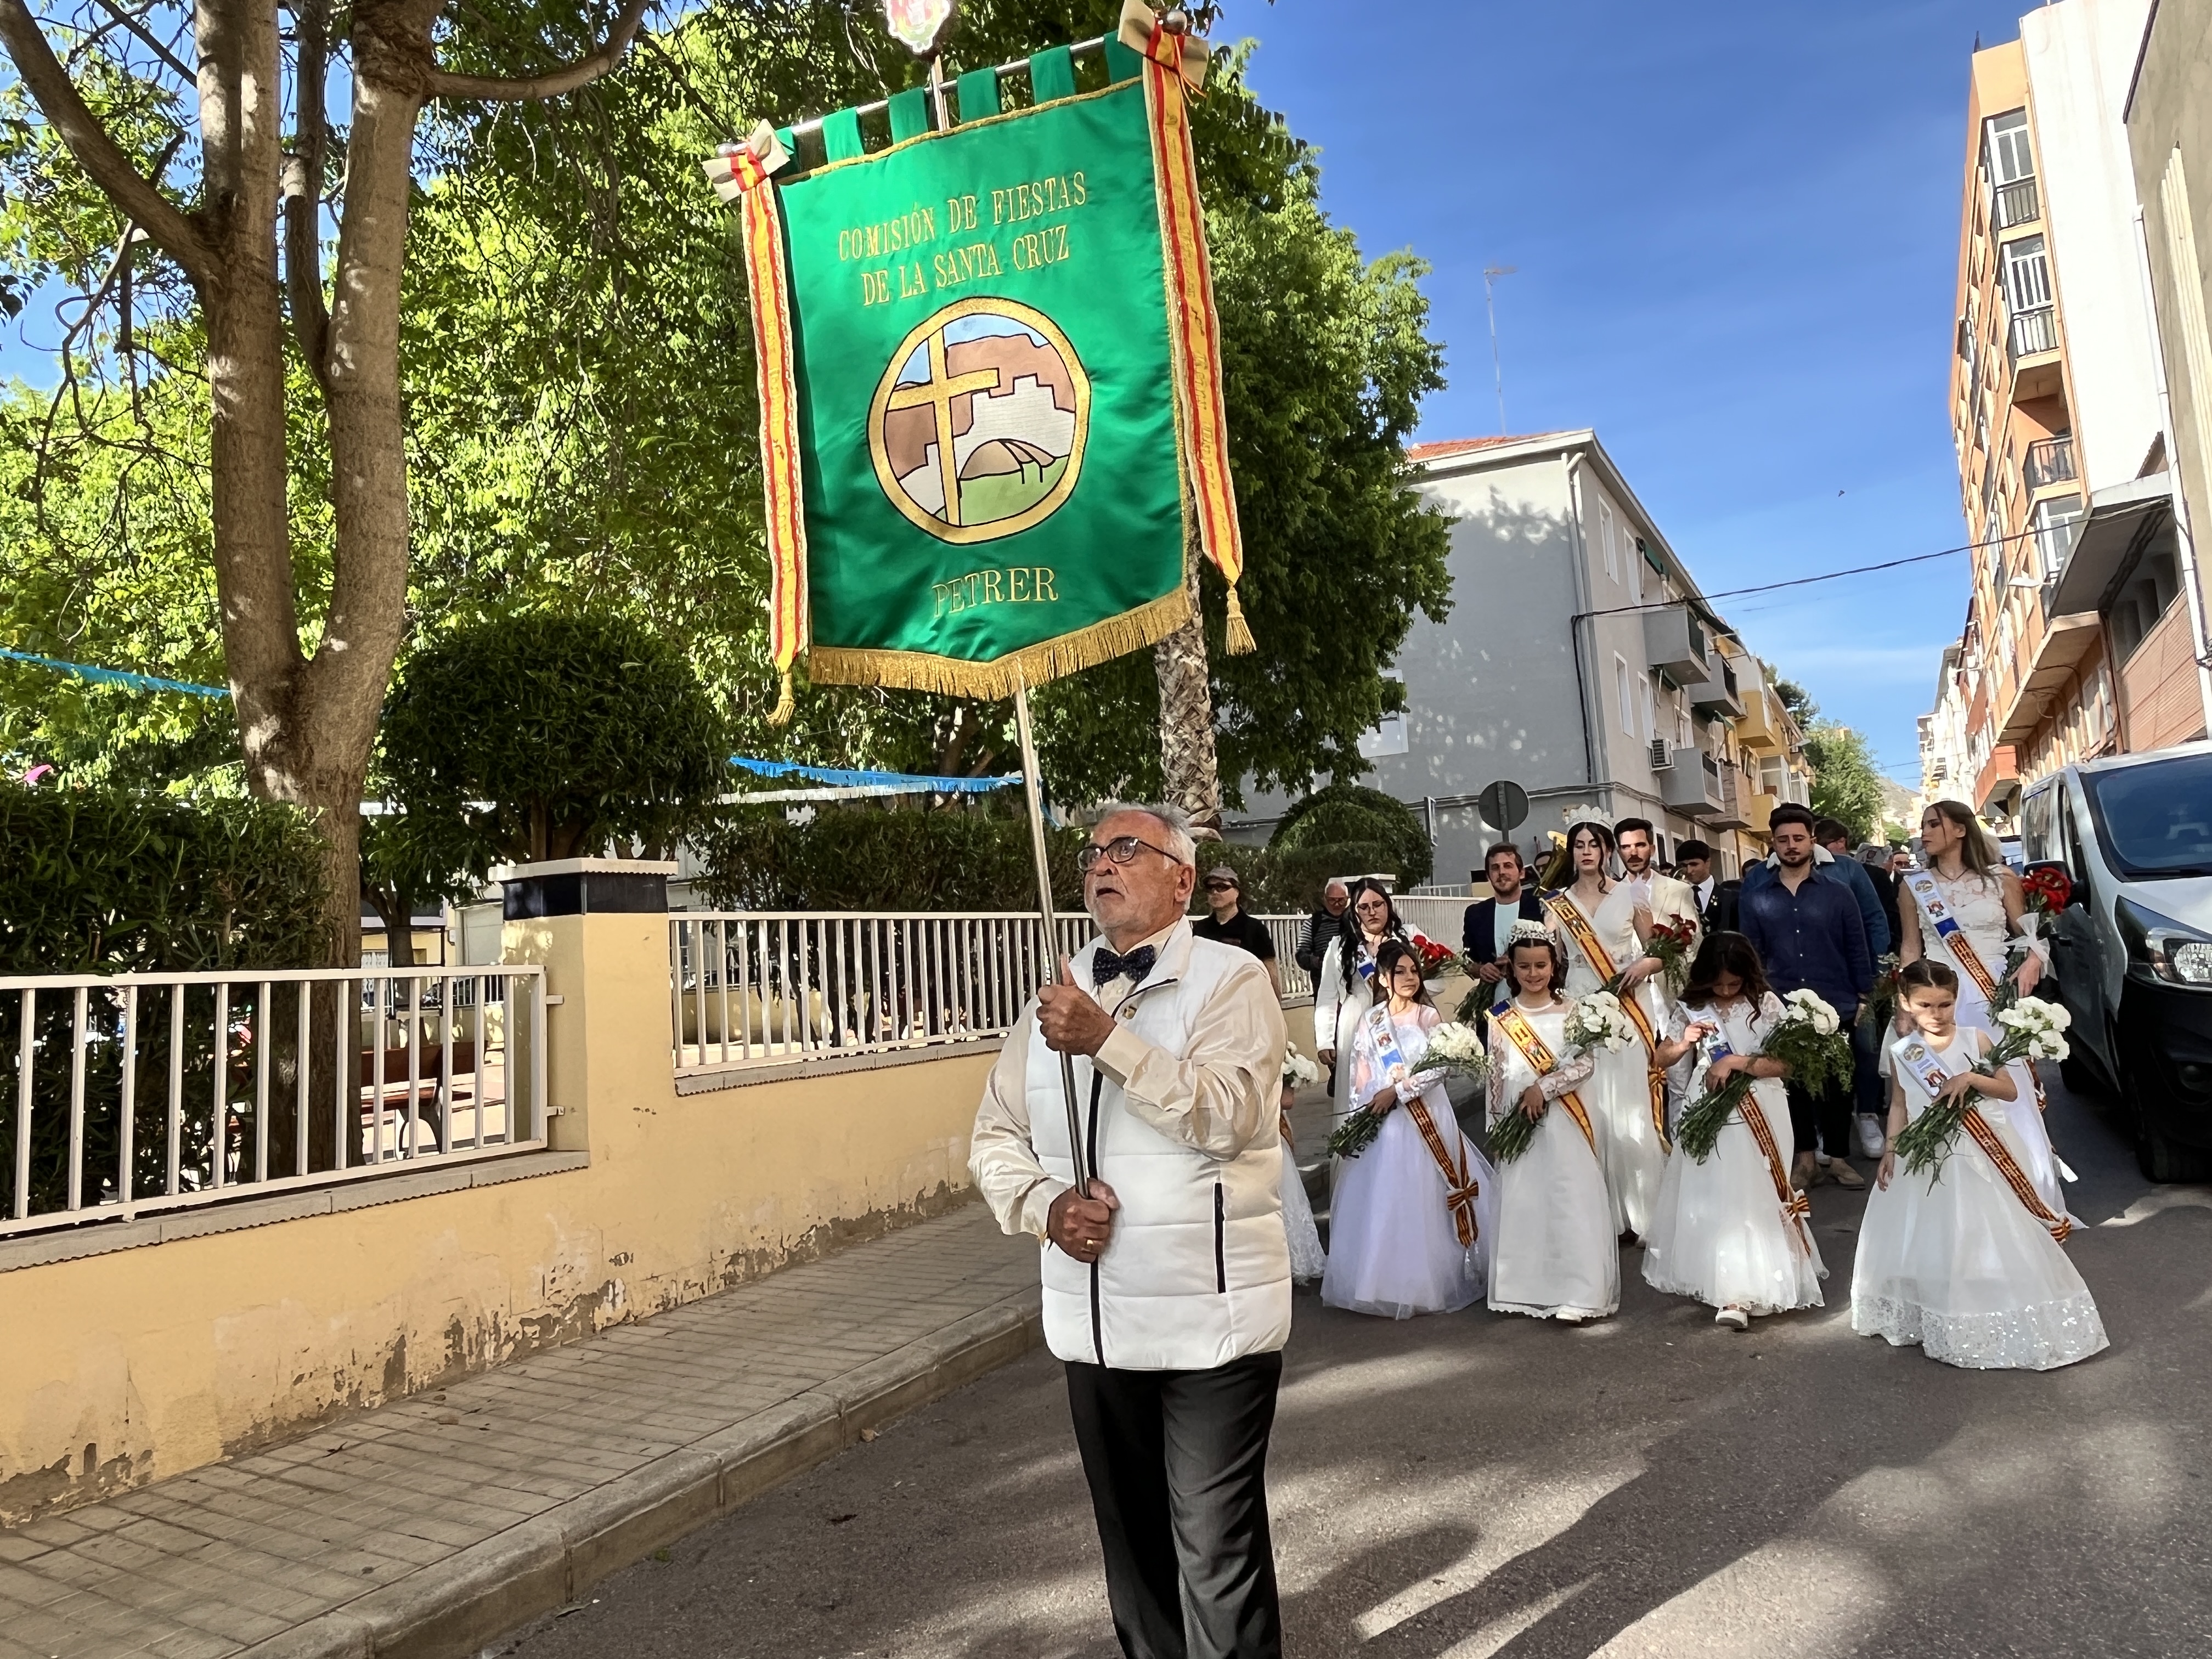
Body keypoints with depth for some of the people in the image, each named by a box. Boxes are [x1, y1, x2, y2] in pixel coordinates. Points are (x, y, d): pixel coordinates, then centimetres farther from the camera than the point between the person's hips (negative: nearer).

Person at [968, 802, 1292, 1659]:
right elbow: (997, 1136, 10)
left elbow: (1227, 1114, -22)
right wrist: (1047, 1205, -9)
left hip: (1210, 1315, -5)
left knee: (1215, 1548, 0)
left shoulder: (1229, 978, -6)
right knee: (1131, 1538, 20)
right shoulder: (1057, 996, 10)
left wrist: (1107, 1040, -27)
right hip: (1094, 1319, 6)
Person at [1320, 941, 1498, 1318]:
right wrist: (1364, 1112, -1)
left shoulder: (1429, 1017, -1)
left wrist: (1397, 1092, -14)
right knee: (1383, 1202, 4)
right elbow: (1361, 1073, 8)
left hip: (1426, 1118, -3)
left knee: (1422, 1200, -1)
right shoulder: (1372, 1021, 8)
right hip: (1383, 1123, 3)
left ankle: (1428, 1282, 11)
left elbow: (1438, 1068, -9)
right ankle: (1386, 1282, 14)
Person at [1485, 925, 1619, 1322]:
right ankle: (1524, 1290, 15)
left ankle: (1576, 1294, 1)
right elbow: (1495, 1078, 7)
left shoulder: (1570, 1012, 0)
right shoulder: (1502, 1019, 5)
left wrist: (1542, 1088, -17)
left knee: (1571, 1205, -3)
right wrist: (1496, 1127, 6)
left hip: (1564, 1125, -2)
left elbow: (1585, 1065, -7)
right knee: (1520, 1205, 5)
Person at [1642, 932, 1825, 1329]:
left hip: (1756, 1115, -3)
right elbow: (1663, 1057, 9)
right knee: (1706, 1197, 7)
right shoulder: (1693, 1007, 3)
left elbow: (1785, 1062, -9)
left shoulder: (1766, 1004, -4)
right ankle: (1709, 1276, 22)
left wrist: (1735, 1062, -17)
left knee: (1749, 1200, -6)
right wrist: (1684, 1043, -11)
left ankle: (1741, 1293, -7)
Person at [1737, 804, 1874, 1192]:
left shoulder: (1837, 892, 0)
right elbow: (1752, 954, 4)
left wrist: (1863, 996, -1)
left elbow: (1857, 947, 3)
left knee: (1837, 1083, 8)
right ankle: (1805, 1157, 21)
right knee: (1794, 1081, 9)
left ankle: (1839, 1157, 22)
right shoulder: (1757, 898, 2)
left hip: (1835, 1005, -1)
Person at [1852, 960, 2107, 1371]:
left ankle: (2003, 1322, 15)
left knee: (1994, 1238, 2)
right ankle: (1945, 1322, 24)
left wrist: (1970, 1078, -23)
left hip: (1984, 1155, -1)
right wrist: (1890, 1151, -2)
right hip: (1930, 1158, 2)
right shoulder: (1902, 1053, -3)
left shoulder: (1975, 1040, -7)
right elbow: (1899, 1106, 5)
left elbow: (2010, 1090, -7)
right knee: (1935, 1240, 9)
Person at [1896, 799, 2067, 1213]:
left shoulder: (2001, 878, 5)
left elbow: (2028, 933, 8)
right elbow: (1910, 949, 9)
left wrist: (2034, 959, -14)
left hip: (1997, 1002, -1)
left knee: (2010, 1098, -3)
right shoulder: (1915, 886, 8)